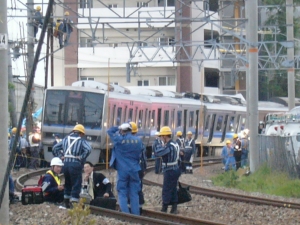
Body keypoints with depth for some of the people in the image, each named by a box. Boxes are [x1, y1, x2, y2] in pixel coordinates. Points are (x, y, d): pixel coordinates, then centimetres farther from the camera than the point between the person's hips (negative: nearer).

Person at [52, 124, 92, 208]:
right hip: (75, 164, -6)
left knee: (67, 183, 21)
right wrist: (82, 158, -11)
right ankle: (74, 202, -8)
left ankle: (67, 203, 28)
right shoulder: (82, 141, 0)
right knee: (76, 184, 0)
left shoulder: (65, 139, 16)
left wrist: (60, 157, 12)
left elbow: (55, 148, 17)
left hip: (65, 163, 6)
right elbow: (88, 149, -18)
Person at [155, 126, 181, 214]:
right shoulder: (175, 144, 10)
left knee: (166, 190, -3)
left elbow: (158, 153, -24)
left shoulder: (169, 146, -20)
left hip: (170, 171, -9)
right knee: (173, 190, 13)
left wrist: (163, 147, -9)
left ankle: (164, 210, 1)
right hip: (175, 170, 9)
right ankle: (174, 209, 15)